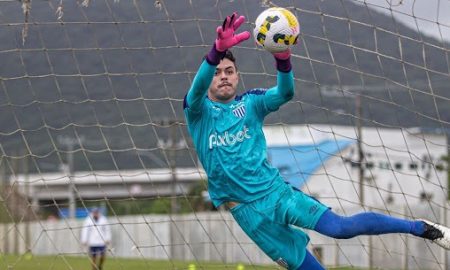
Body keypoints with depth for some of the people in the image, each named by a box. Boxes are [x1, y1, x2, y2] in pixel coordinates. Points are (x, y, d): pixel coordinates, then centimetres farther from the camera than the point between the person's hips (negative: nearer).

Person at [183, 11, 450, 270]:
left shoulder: (250, 103, 5)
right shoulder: (198, 109, 0)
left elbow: (285, 93, -14)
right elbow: (197, 88, -23)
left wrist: (283, 60, -37)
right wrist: (218, 51, -43)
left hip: (276, 190, 0)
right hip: (246, 210, 0)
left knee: (341, 227, -16)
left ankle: (420, 227, -4)